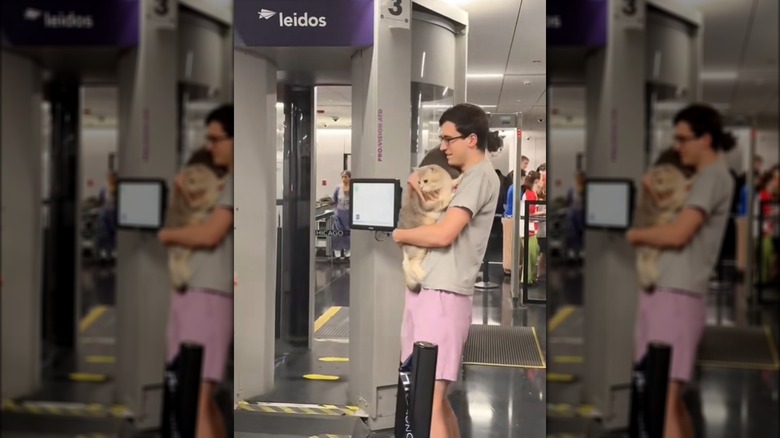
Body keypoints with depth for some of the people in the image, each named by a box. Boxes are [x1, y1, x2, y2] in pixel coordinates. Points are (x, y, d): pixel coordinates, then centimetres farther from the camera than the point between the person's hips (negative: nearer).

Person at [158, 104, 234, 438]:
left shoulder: (236, 181, -8)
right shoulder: (217, 180, 22)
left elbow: (209, 234, -17)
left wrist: (167, 235, -1)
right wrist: (181, 194, 11)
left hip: (210, 298, -10)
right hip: (187, 295, 10)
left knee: (197, 400, -14)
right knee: (203, 397, 14)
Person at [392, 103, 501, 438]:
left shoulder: (481, 176, -9)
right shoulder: (463, 177, 21)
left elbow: (442, 234, -19)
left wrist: (399, 235, -2)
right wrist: (416, 185, 9)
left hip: (443, 297, -10)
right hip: (426, 293, 10)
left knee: (428, 401, -15)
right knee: (436, 396, 14)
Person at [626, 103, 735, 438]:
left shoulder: (714, 176, -9)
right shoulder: (700, 178, 20)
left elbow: (677, 235, -19)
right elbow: (663, 216, 27)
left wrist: (635, 234, -3)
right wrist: (651, 192, 8)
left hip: (678, 297, -10)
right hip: (661, 293, 10)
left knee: (664, 403, -13)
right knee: (671, 396, 16)